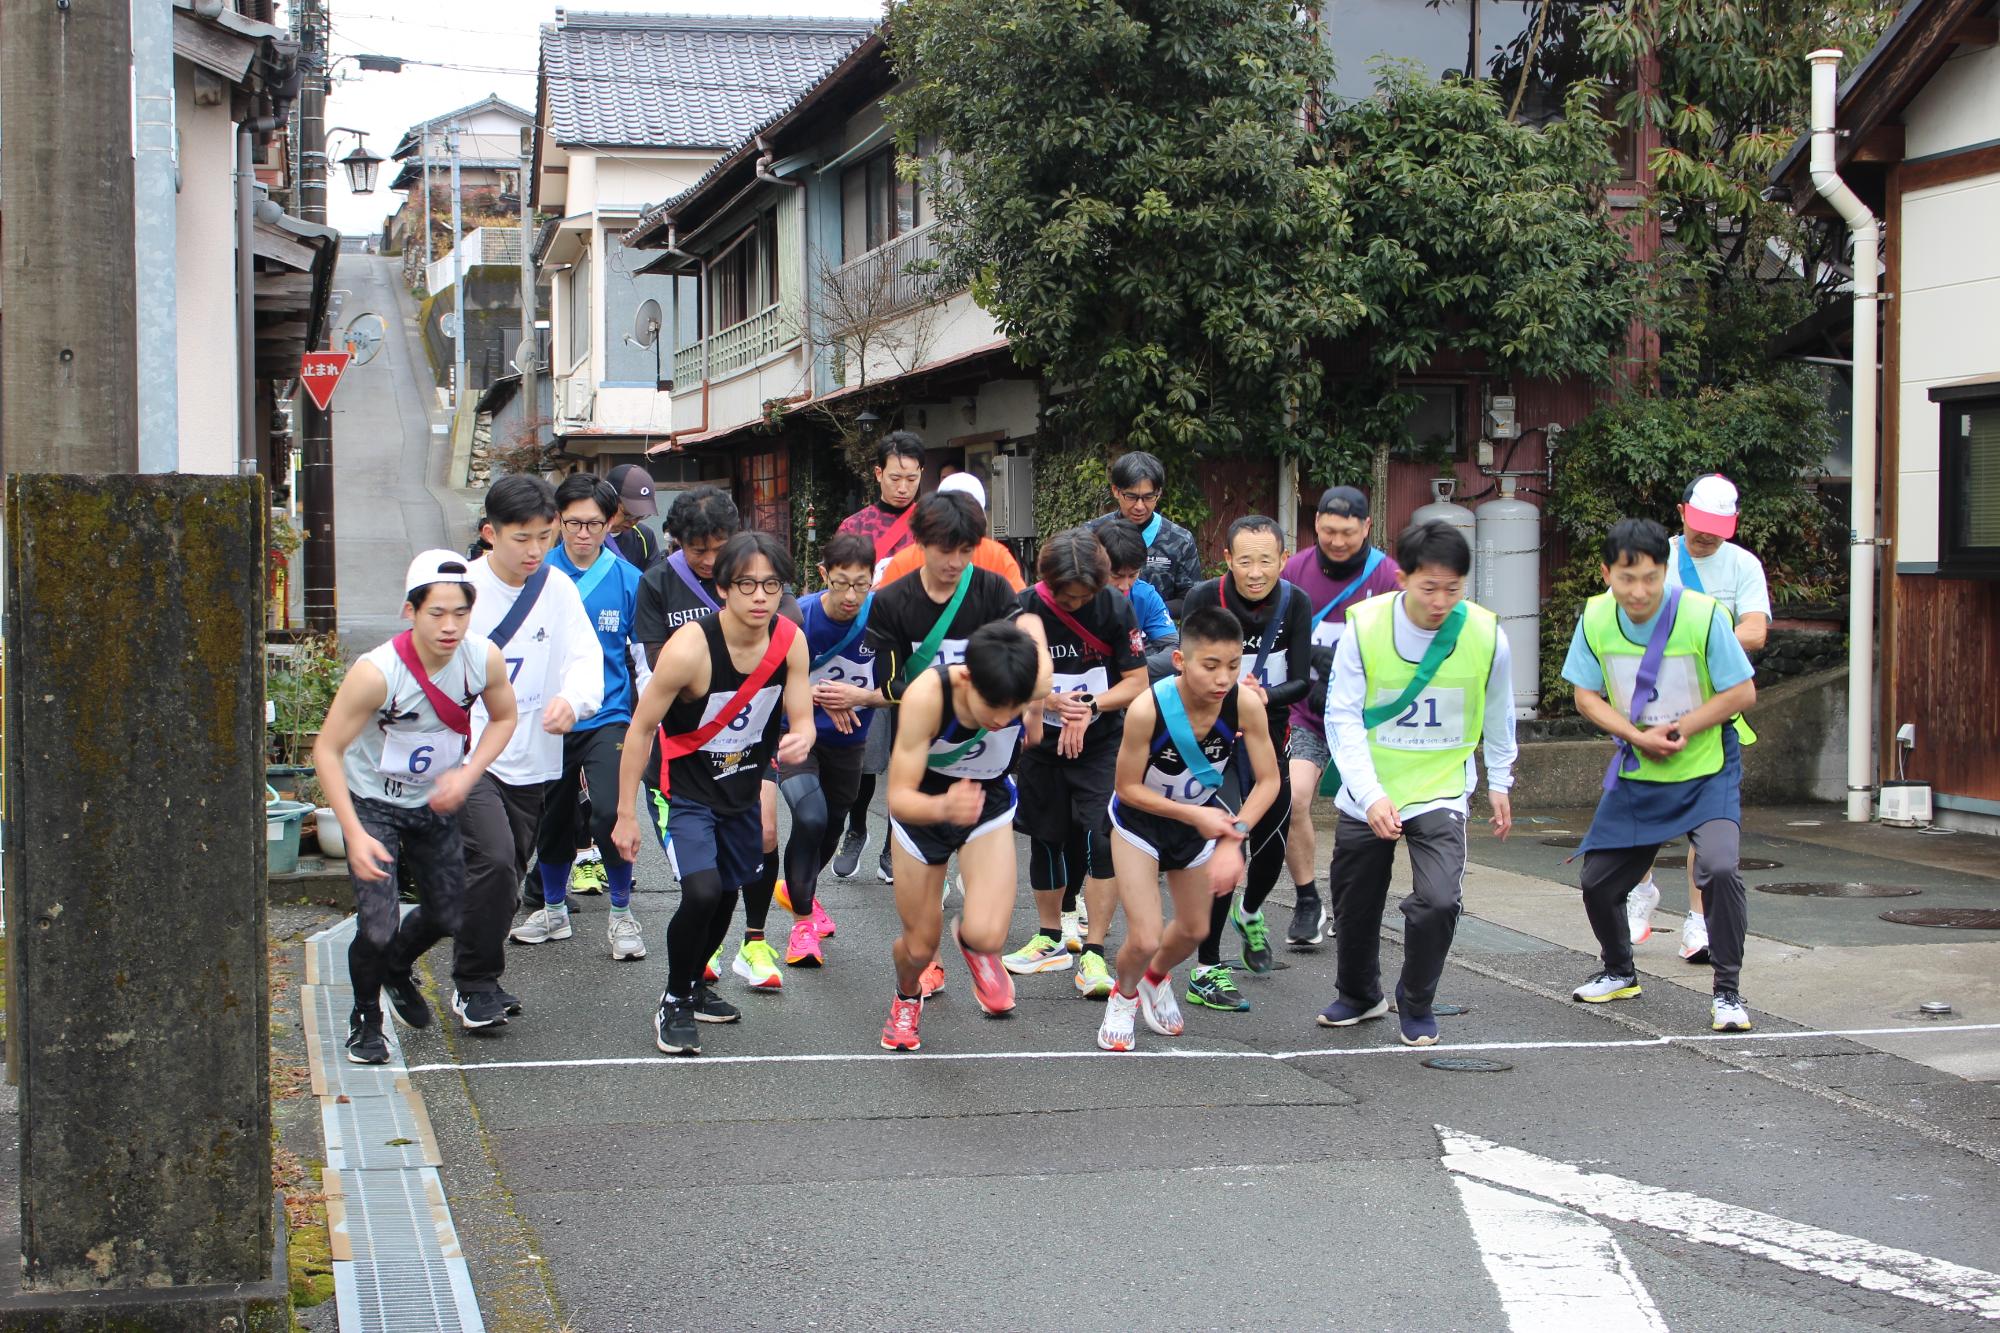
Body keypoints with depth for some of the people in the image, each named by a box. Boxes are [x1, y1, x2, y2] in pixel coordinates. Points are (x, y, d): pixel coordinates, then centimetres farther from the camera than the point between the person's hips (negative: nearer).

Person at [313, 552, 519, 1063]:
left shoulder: (484, 660, -18)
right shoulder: (376, 672, -31)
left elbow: (503, 718, 3)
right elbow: (327, 750, -23)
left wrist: (466, 774, -14)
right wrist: (356, 835, -30)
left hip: (436, 801, 5)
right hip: (372, 803, -4)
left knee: (447, 915, 13)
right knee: (378, 928, -14)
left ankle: (397, 971, 47)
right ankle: (365, 1019, 16)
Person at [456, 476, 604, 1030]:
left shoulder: (558, 589, 4)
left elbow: (585, 656, -2)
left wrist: (571, 699, -24)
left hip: (530, 759, 5)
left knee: (507, 875, 13)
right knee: (493, 860, -21)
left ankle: (479, 982, 30)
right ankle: (475, 984, -6)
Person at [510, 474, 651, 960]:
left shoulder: (628, 579, -3)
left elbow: (645, 657, 4)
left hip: (607, 715, -2)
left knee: (609, 811, -19)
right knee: (553, 818, 13)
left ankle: (621, 914, 0)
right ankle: (554, 910, 35)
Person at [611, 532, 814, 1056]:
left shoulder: (790, 640, -13)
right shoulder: (689, 648, -28)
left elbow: (802, 718, -6)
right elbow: (640, 728, -19)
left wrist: (798, 740, -32)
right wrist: (626, 815, -16)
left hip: (743, 790, 6)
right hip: (685, 790, -6)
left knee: (729, 894, 16)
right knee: (702, 892, -21)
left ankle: (694, 985, 42)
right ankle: (674, 1003, 1)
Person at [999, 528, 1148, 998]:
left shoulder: (1115, 608, -13)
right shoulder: (1025, 609, -13)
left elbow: (1137, 681, -7)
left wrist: (1089, 705, -21)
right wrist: (1052, 701, -22)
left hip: (1102, 743, -2)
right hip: (1041, 743, 2)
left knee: (1102, 838, -15)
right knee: (1047, 837, 12)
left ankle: (1092, 954, -10)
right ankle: (1051, 938, 32)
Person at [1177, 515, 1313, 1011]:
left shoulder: (1294, 603, -9)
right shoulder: (1205, 598, -17)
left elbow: (1301, 681, -12)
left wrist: (1265, 696, -32)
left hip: (1269, 735, 4)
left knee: (1272, 840, 12)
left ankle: (1250, 914, 47)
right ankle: (1205, 971, -8)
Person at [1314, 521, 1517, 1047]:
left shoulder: (1486, 635, -13)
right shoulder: (1364, 626, -16)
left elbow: (1498, 715, 7)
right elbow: (1343, 717, -13)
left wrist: (1499, 782, 17)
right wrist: (1371, 795, -23)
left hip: (1441, 790, -1)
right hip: (1367, 792, 1)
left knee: (1438, 900, -19)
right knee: (1356, 903, 14)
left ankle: (1416, 1004, 8)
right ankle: (1359, 995, 43)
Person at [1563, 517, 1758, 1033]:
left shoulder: (1702, 615, -20)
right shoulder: (1596, 618, -9)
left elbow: (1743, 692, -14)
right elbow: (1587, 697, -1)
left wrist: (1681, 728, -20)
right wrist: (1638, 737, -16)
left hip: (1706, 773, -4)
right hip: (1635, 775, 4)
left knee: (1719, 869, -25)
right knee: (1598, 880, 8)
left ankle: (1727, 992, -7)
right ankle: (1619, 972, 37)